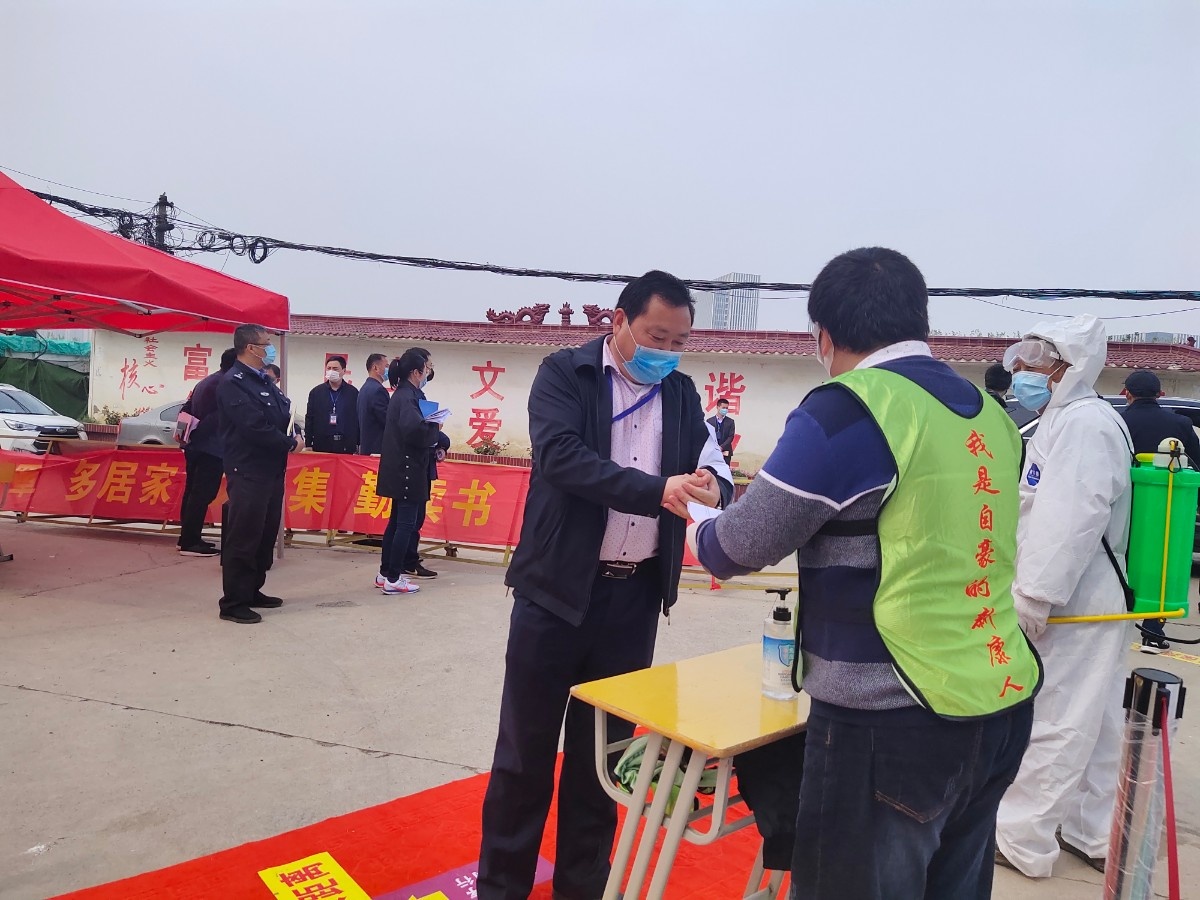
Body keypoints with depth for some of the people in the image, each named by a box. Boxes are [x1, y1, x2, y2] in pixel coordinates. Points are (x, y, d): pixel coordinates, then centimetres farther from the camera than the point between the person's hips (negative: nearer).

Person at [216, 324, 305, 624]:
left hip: (272, 470, 9)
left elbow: (284, 416, 15)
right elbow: (255, 428, -22)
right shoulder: (233, 383, -13)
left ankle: (252, 591, 27)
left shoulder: (264, 381, 16)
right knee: (243, 539, -3)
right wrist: (290, 443, -12)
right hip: (248, 473, -9)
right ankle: (233, 603, 5)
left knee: (266, 535, 15)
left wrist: (295, 436, -6)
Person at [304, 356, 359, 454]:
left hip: (346, 445, -1)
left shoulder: (353, 392, 5)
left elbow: (359, 419, 6)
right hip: (321, 445, 1)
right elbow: (309, 419, 9)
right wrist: (308, 444, 3)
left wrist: (358, 445, 3)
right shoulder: (316, 392, 8)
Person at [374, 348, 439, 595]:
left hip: (402, 469, 10)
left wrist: (430, 428, 0)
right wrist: (434, 428, -14)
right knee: (406, 523, -4)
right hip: (407, 470, -10)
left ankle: (385, 573, 23)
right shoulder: (407, 396, -16)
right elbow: (414, 429, -31)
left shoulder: (405, 394, 15)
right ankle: (393, 579, 1)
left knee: (397, 522, 16)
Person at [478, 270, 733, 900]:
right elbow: (560, 456, -21)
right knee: (527, 745, 8)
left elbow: (713, 465, 1)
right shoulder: (563, 374, -6)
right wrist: (657, 489, -31)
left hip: (635, 595, 4)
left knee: (603, 747, 15)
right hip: (558, 587, -3)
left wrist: (711, 484, -24)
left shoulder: (681, 394, 8)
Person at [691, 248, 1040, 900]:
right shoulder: (991, 415, 8)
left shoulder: (846, 409, -15)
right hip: (1000, 706, 8)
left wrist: (699, 528, 10)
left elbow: (743, 546, -11)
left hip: (891, 723, -8)